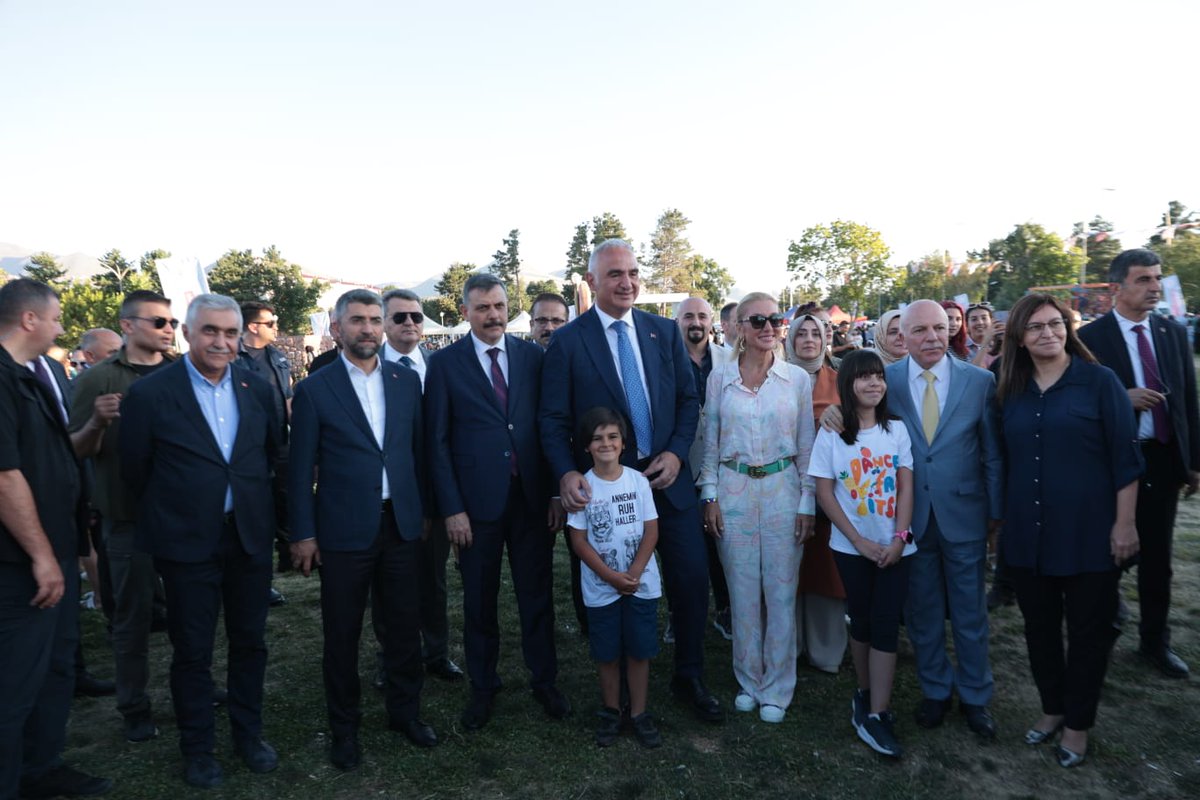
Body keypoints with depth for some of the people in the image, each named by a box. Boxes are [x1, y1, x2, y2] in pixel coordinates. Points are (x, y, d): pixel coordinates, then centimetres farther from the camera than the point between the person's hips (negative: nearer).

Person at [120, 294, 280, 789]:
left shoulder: (257, 389, 1)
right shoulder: (150, 393, -9)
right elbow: (135, 470, -1)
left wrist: (254, 502, 11)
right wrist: (168, 515, 6)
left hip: (250, 537, 3)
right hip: (188, 543, -3)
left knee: (250, 642, 15)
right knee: (192, 651, 10)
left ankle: (248, 734, 34)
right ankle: (197, 748, 30)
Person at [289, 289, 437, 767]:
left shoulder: (406, 381, 4)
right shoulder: (313, 390, -4)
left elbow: (419, 450, 8)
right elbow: (301, 469, -3)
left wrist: (425, 511, 8)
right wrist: (303, 534, -4)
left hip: (402, 525, 3)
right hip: (344, 530, -2)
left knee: (405, 625, 13)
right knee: (342, 634, 11)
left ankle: (405, 711, 33)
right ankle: (344, 728, 30)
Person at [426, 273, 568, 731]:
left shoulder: (533, 356, 4)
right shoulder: (444, 364, -2)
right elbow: (437, 442, -3)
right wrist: (451, 508, -8)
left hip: (533, 498, 2)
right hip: (477, 502, -1)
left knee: (538, 595, 13)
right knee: (479, 602, 13)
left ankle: (544, 681, 32)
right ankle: (482, 688, 33)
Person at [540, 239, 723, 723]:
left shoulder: (665, 332, 5)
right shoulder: (567, 341, -5)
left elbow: (688, 399, 7)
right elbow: (553, 419, -6)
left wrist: (677, 452, -7)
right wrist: (567, 473, -20)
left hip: (666, 477, 3)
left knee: (693, 577, 6)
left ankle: (689, 677, 29)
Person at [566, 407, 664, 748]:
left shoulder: (638, 481, -5)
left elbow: (651, 530, -4)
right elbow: (579, 540, -8)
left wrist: (634, 573, -14)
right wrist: (612, 577, -14)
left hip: (641, 583, 1)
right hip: (601, 588, -1)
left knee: (639, 651, 9)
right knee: (608, 654, 12)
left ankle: (639, 713, 25)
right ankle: (610, 712, 30)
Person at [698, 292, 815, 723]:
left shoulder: (797, 378, 1)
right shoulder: (719, 378, 1)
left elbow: (806, 447, 4)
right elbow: (710, 443, 5)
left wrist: (808, 504, 0)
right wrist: (710, 495, -1)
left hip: (783, 490, 0)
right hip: (733, 490, 0)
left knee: (781, 592, 6)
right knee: (743, 591, 10)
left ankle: (777, 688, 24)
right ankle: (749, 680, 29)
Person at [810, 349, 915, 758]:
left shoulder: (897, 429, 2)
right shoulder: (831, 433, -4)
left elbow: (906, 487, 0)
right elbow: (824, 493, -5)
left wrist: (899, 538, -10)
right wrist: (860, 541, -10)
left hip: (894, 547, 1)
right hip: (851, 547, -1)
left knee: (885, 626, -1)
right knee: (861, 622, 11)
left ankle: (875, 715, 4)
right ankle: (866, 694, 29)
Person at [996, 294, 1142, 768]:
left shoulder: (1099, 381, -7)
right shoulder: (1011, 392, 4)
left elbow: (1125, 457, -7)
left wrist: (1124, 523, -10)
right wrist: (1000, 518, 9)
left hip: (1088, 532, -3)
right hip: (1028, 533, 4)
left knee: (1087, 630, 11)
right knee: (1039, 626, 15)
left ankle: (1077, 722, 29)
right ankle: (1051, 708, 36)